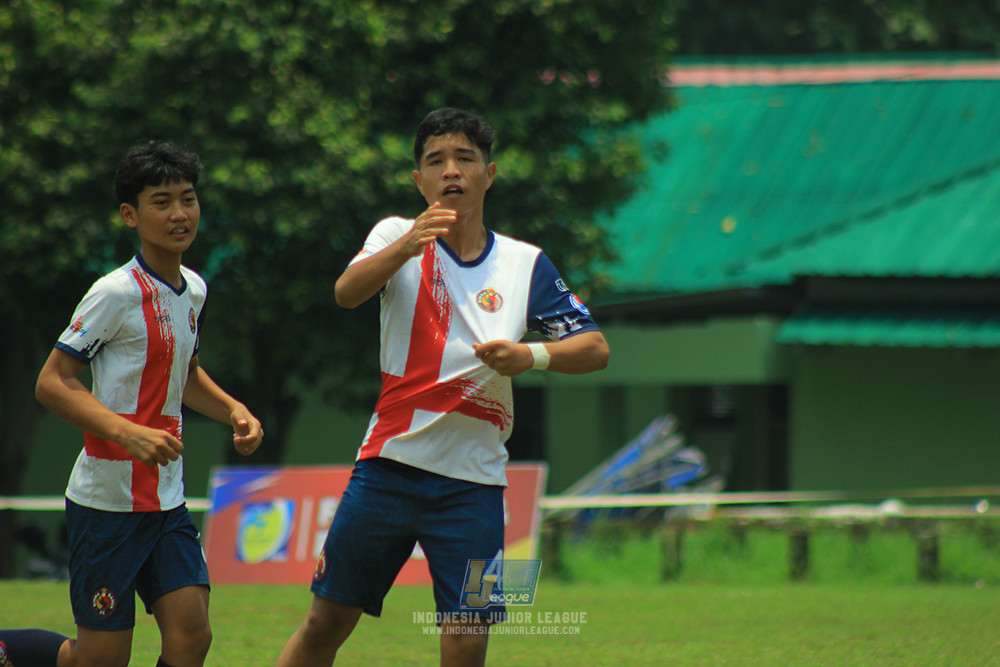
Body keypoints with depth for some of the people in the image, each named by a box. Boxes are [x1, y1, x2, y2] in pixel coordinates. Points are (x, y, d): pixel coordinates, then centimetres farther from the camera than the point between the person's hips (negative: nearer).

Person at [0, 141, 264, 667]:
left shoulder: (193, 290, 10)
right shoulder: (118, 294, -14)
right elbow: (51, 383, -17)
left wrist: (234, 412, 9)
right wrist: (130, 432, -28)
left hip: (167, 500, 7)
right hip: (108, 500, -7)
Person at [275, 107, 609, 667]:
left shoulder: (524, 264, 5)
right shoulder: (398, 237, 3)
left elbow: (595, 349, 2)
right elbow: (347, 292, -18)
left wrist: (531, 356, -19)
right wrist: (407, 246, -37)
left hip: (472, 481, 0)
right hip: (389, 466, 0)